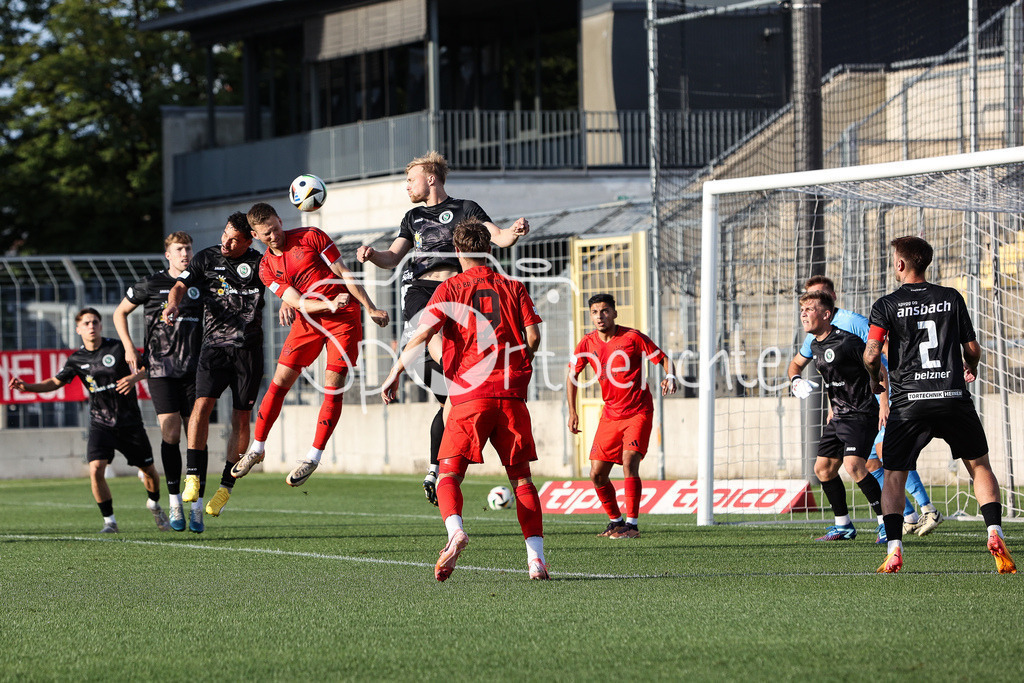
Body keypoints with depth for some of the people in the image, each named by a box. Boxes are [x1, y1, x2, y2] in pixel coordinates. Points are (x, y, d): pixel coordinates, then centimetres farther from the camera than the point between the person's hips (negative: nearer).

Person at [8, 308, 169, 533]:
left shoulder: (117, 348, -8)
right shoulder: (77, 360, -2)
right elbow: (56, 382, 8)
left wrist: (135, 377, -25)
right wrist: (28, 386, -6)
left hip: (129, 421, -1)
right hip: (100, 423, 1)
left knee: (149, 470, 9)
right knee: (96, 470, -20)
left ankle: (154, 505, 41)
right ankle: (109, 521, -4)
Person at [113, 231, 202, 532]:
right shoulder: (150, 284, 3)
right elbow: (120, 312, 15)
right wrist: (129, 348, 5)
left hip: (194, 369, 2)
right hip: (161, 368, -2)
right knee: (170, 433, -11)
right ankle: (174, 503, -2)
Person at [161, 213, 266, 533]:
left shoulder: (258, 263, 3)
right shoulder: (206, 258, 6)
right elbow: (182, 284, 0)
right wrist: (174, 301, -23)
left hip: (249, 348, 0)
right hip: (214, 346, 0)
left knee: (241, 418, 0)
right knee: (202, 404, -18)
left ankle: (226, 486, 10)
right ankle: (193, 478, -19)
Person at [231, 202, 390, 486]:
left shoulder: (311, 237, -8)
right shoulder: (267, 267, 0)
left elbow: (344, 274, -4)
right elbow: (298, 302, -9)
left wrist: (371, 308, -5)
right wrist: (329, 304, -28)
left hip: (344, 316, -3)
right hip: (308, 321, 3)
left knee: (333, 386, -10)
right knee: (280, 380, -2)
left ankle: (313, 457, -4)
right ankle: (257, 448, 11)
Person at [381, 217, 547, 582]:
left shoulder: (450, 288, 5)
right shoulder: (513, 288, 12)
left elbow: (423, 332, -8)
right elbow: (532, 336, 5)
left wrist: (395, 372, -4)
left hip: (469, 397, -2)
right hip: (511, 396, 2)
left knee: (449, 474, -1)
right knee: (521, 479, 10)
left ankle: (455, 530, -30)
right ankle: (536, 557, 0)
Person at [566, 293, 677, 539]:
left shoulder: (632, 337, -12)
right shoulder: (587, 343, -1)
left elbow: (664, 359, -4)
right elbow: (572, 373, 13)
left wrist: (670, 377, -26)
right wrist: (572, 412, 7)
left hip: (638, 412, -5)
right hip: (610, 415, 5)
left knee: (629, 461, -22)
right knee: (597, 474, 2)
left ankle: (632, 524, -17)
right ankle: (615, 520, 22)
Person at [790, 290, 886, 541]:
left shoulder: (847, 342, -18)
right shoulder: (815, 346, 9)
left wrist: (884, 403, -17)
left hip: (861, 415, -9)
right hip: (839, 417, 9)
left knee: (853, 465, -23)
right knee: (823, 468, 9)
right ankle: (843, 526, 21)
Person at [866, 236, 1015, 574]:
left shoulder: (886, 305, 1)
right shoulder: (952, 298, 8)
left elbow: (871, 356, -7)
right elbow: (972, 349, 11)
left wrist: (875, 379, 14)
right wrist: (970, 369, 33)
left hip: (908, 402, -1)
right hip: (954, 398, 1)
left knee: (894, 476, 8)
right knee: (979, 466, 16)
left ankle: (894, 550, -6)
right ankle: (994, 532, -2)